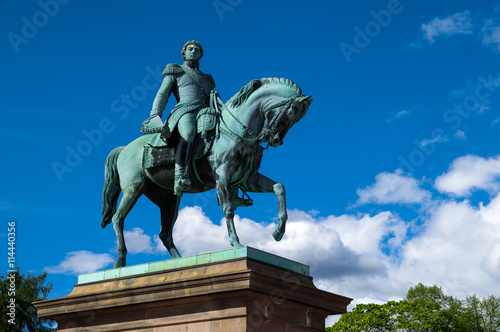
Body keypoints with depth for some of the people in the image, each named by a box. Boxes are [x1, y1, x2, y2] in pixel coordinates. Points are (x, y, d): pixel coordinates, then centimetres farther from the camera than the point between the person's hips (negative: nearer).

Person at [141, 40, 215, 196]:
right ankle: (180, 176, -50)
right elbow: (162, 95, 13)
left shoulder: (206, 79, 38)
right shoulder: (175, 71, 25)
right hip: (185, 109, -6)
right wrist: (155, 116, -4)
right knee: (188, 132, -41)